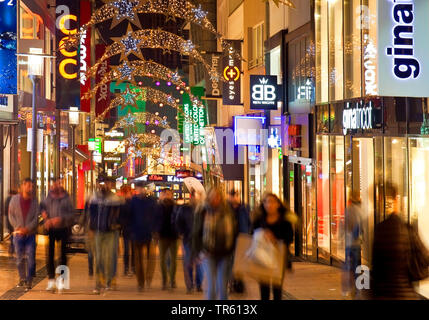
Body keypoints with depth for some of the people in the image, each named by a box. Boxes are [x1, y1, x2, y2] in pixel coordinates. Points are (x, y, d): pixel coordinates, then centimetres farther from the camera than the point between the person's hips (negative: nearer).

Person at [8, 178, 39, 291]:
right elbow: (11, 215, 2)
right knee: (20, 258, 8)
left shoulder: (34, 201, 2)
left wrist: (27, 228, -15)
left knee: (31, 258, -6)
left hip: (30, 234, -1)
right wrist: (18, 227, -11)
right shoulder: (15, 199, 3)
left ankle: (29, 281, -2)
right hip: (18, 234, 1)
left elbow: (36, 217, -2)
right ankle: (22, 279, 23)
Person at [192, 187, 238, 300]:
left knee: (223, 286, 5)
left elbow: (235, 232, 10)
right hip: (209, 254, -2)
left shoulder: (228, 213, 4)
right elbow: (196, 234, 3)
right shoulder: (202, 213, 0)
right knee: (211, 285, -8)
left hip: (225, 255, 2)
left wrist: (232, 249, 2)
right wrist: (200, 251, -5)